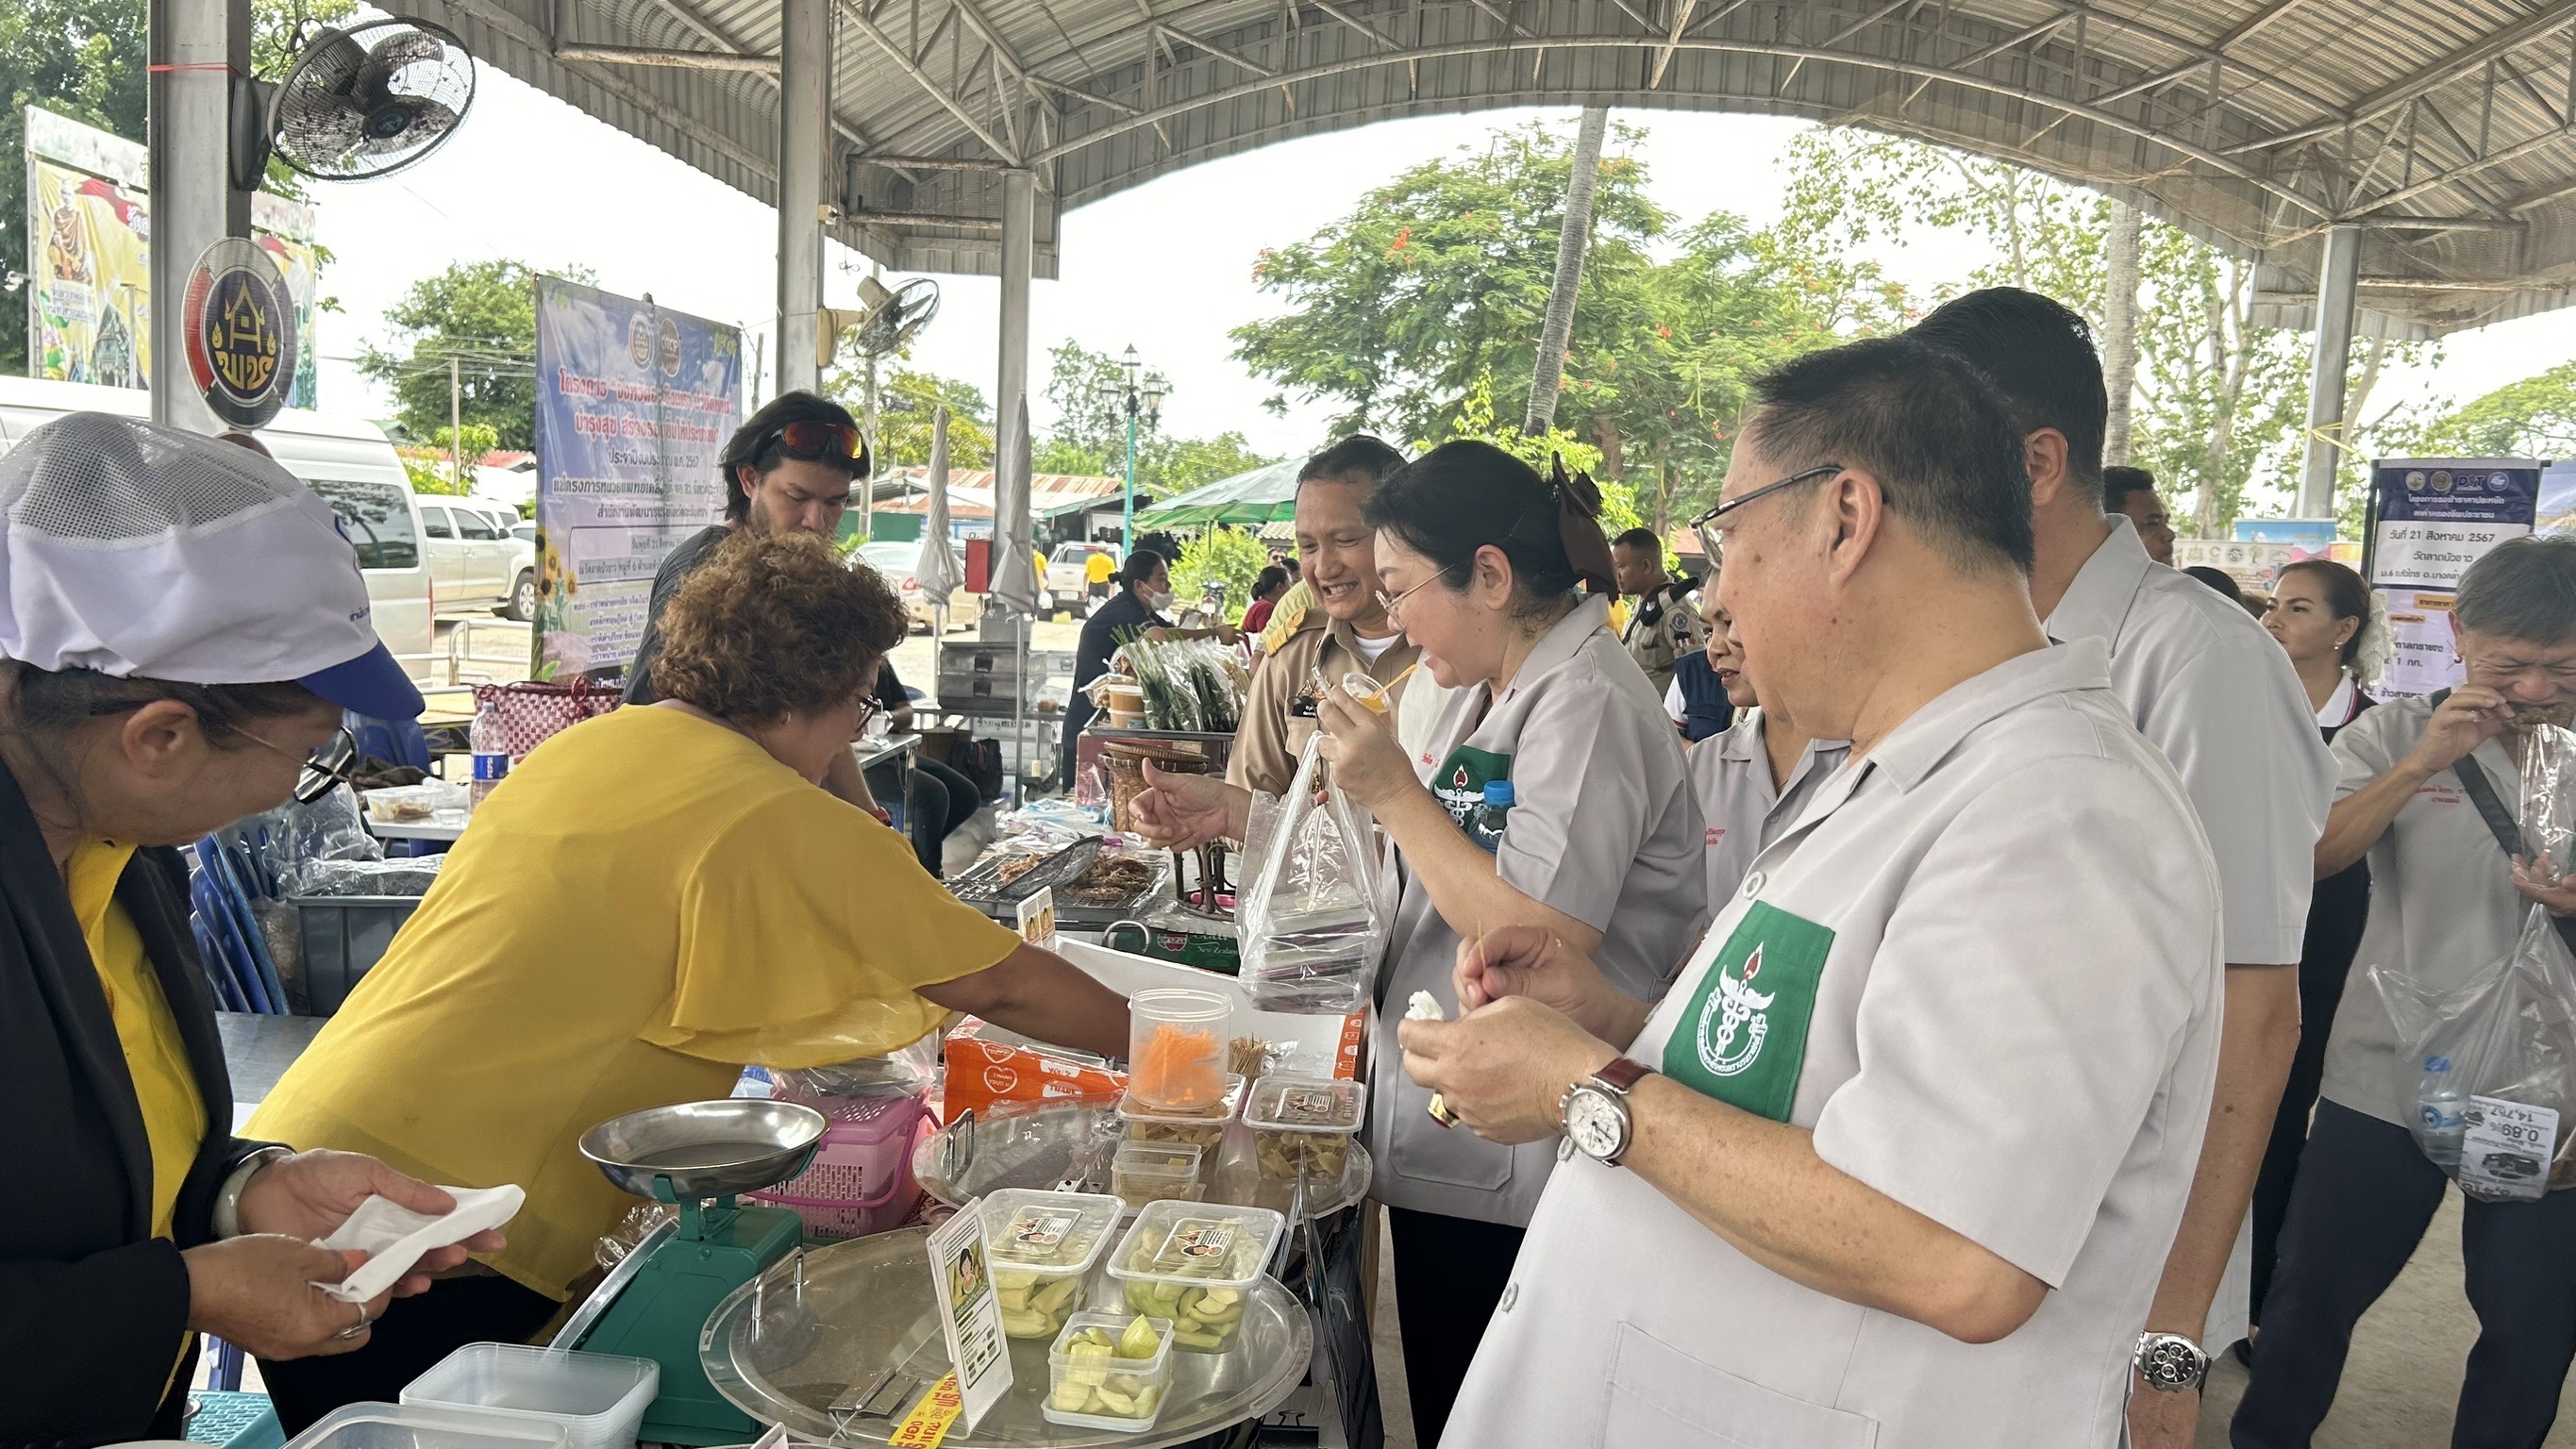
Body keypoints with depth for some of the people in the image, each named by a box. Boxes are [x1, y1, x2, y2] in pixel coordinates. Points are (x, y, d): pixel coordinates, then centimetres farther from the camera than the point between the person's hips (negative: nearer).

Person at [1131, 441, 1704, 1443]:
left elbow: (1543, 941, -28)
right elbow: (1401, 862, 13)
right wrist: (1235, 813, 7)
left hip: (1507, 1183, -9)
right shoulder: (1484, 692, 10)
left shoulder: (1587, 704, -20)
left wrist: (1394, 792, -21)